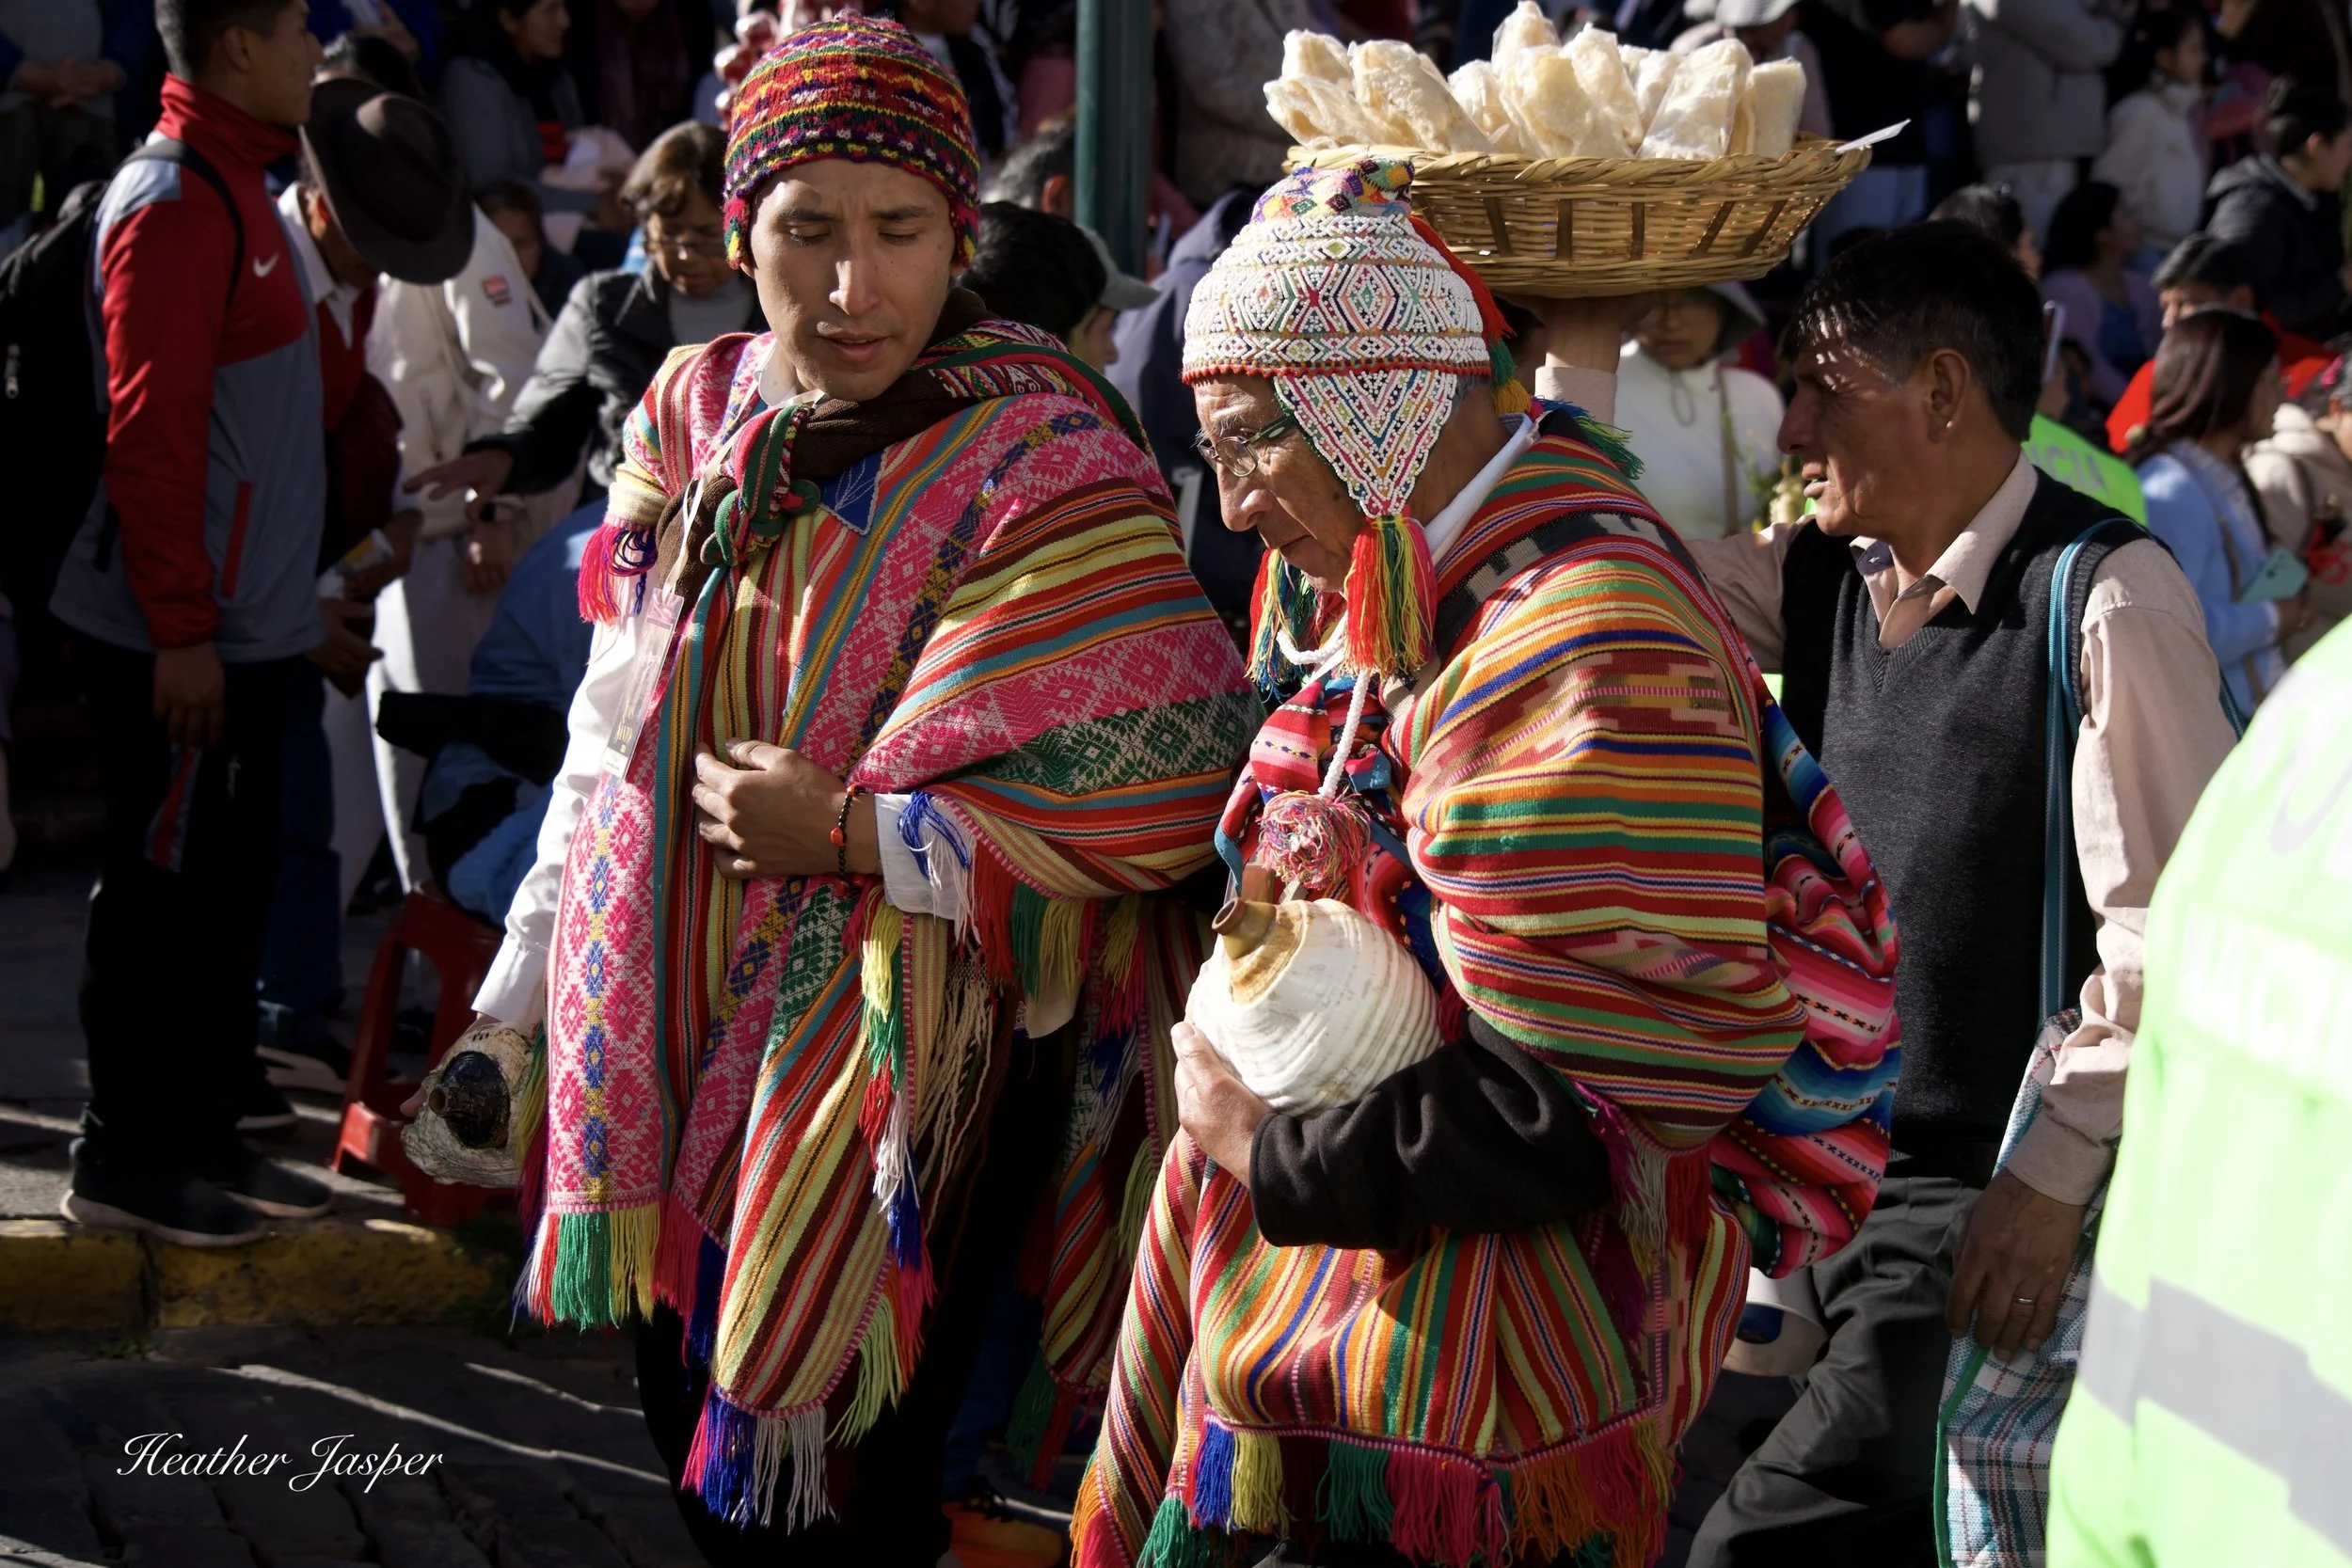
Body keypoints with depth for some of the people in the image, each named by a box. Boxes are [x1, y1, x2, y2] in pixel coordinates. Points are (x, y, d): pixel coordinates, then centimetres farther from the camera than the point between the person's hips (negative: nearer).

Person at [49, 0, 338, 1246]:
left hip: (243, 628, 9)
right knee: (164, 892, -2)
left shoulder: (235, 191, 14)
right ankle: (126, 1160, 6)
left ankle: (201, 1136, 22)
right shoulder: (175, 207, -17)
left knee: (225, 892, 14)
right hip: (185, 640, -9)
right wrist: (181, 630, -21)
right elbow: (149, 432, -21)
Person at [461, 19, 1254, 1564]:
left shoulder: (1039, 463, -16)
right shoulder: (696, 412, 3)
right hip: (685, 1057, 6)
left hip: (912, 1074, -6)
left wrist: (848, 831, -20)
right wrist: (527, 990, 18)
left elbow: (1169, 778, -22)